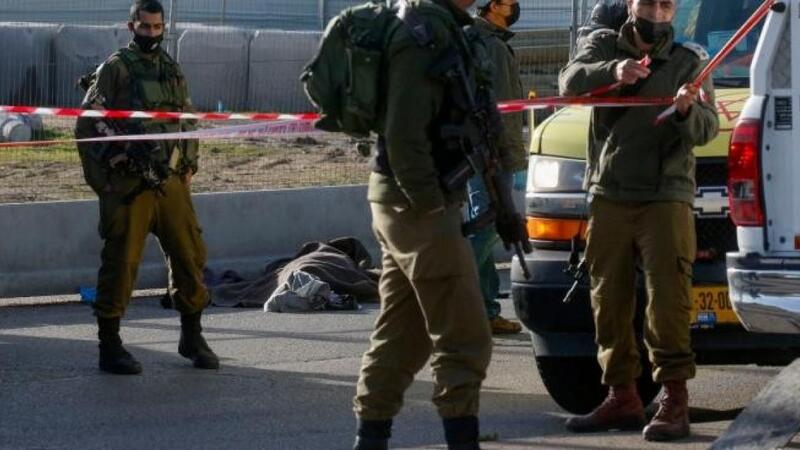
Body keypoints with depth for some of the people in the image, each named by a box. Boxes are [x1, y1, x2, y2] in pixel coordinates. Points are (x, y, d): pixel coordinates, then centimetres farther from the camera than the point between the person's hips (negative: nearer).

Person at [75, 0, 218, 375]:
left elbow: (187, 121, 25)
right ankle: (110, 347, 2)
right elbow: (87, 123, -5)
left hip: (170, 182, 6)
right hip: (129, 186, -6)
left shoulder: (173, 70, 16)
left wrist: (188, 165, 15)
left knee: (190, 255, 6)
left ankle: (192, 337, 20)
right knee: (121, 262, -5)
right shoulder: (116, 69, -2)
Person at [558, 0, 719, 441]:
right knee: (609, 301, 7)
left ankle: (674, 400, -13)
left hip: (666, 198, -3)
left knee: (668, 296, -12)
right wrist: (612, 71, -32)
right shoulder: (603, 45, 9)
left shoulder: (689, 61, 6)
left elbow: (707, 129, -6)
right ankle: (622, 397, 15)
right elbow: (570, 82, -12)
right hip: (608, 196, 3)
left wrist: (688, 111, -29)